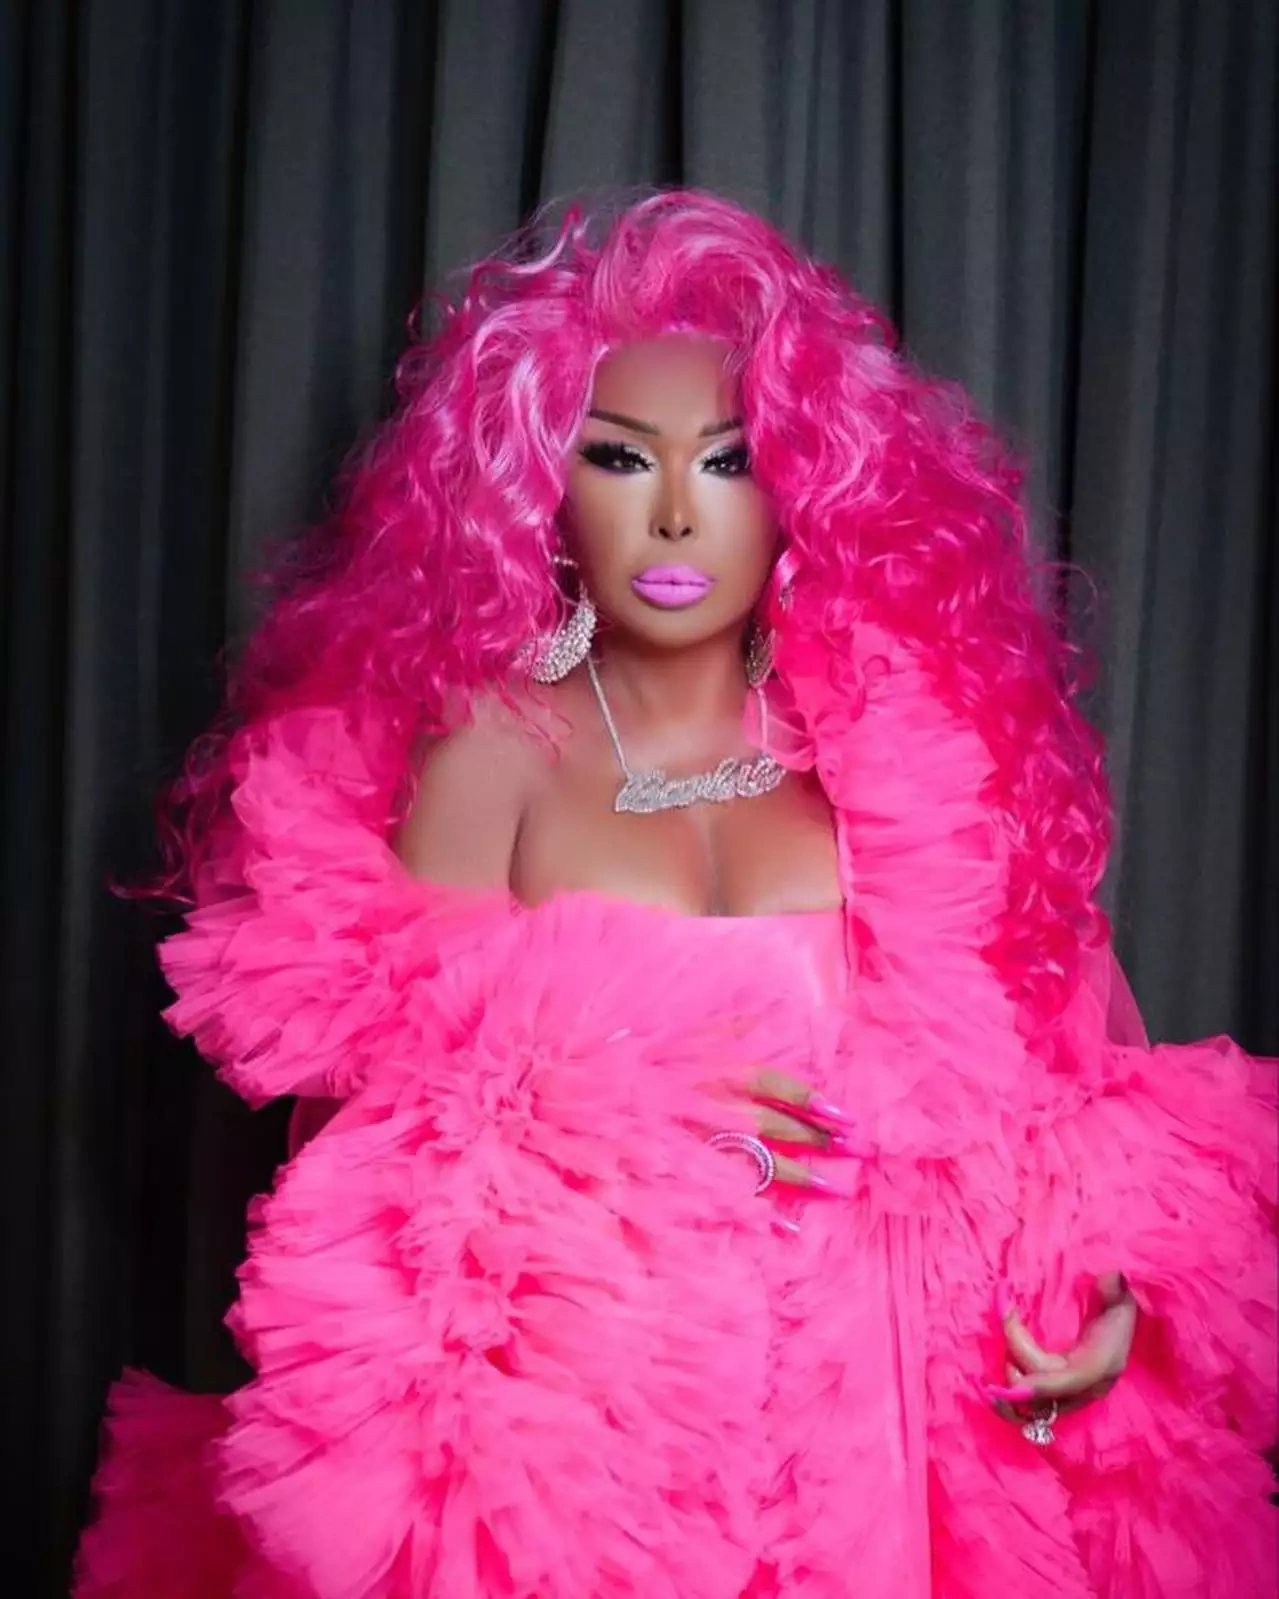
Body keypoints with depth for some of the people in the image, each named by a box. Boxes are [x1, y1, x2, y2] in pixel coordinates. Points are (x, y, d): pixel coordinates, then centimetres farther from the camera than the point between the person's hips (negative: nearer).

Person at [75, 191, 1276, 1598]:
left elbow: (1041, 1034, 4)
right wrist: (587, 1110, -19)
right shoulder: (494, 744, -1)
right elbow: (386, 1081, -4)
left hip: (875, 1399, 2)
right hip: (575, 1418, -1)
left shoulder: (899, 734, 3)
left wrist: (1095, 1264, -11)